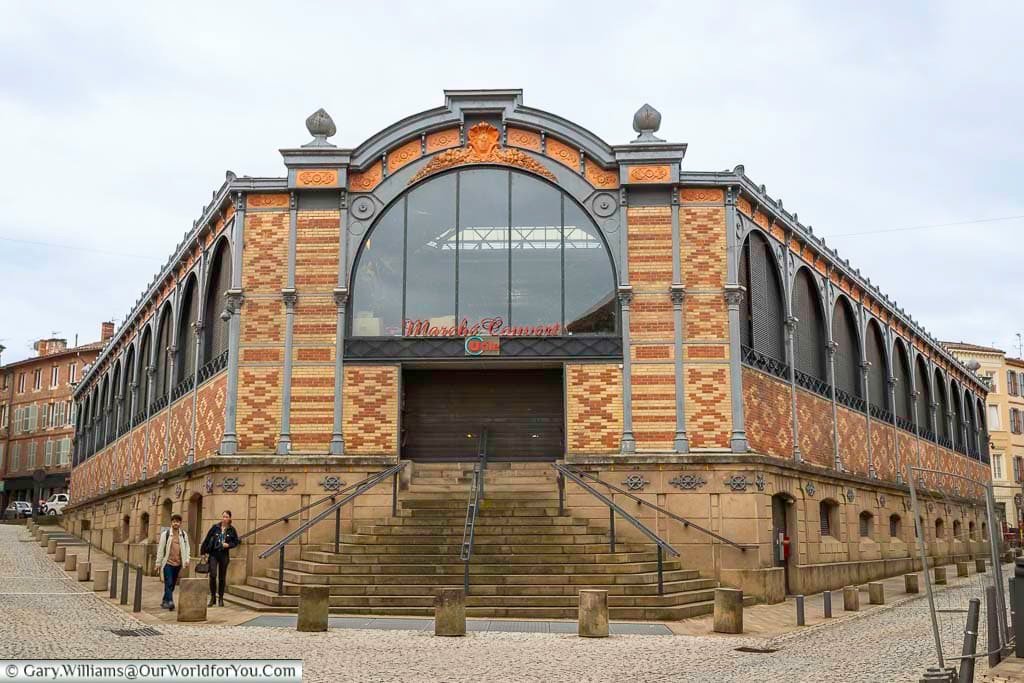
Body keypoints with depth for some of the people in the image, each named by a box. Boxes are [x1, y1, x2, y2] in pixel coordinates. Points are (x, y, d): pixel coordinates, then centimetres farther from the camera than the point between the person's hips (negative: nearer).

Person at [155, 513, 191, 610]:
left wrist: (186, 560, 0)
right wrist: (158, 562, -1)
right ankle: (170, 602, -17)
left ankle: (164, 601, 24)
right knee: (169, 583, -12)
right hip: (167, 562, -4)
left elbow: (187, 547, 11)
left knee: (173, 584, 10)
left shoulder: (184, 534, 8)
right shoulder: (165, 533, -2)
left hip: (178, 563, 4)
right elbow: (160, 549, -1)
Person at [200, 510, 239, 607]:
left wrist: (228, 545, -11)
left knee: (222, 577, 7)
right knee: (213, 575, -11)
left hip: (224, 555, 1)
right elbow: (207, 539, 3)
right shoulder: (215, 527, -2)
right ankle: (213, 597, 3)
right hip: (213, 554, -1)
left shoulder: (231, 530, 0)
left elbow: (236, 542, 8)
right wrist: (204, 551, 2)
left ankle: (220, 598, 18)